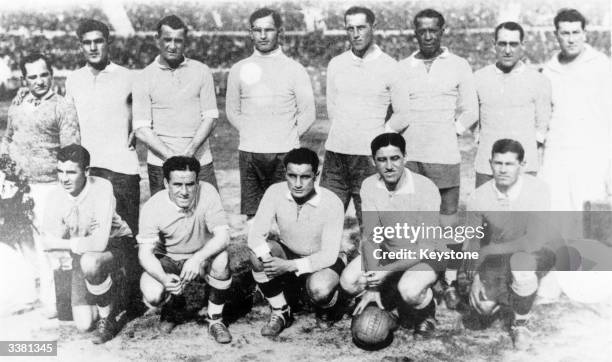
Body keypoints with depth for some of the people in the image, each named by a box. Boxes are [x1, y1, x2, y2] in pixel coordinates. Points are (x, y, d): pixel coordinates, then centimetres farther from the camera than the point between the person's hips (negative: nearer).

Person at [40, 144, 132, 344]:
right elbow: (47, 242, -9)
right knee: (84, 325, -2)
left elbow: (99, 242, -32)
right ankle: (109, 287, 31)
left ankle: (108, 319, -13)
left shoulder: (102, 188, -26)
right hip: (81, 256, 5)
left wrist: (70, 244, -18)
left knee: (89, 262, -40)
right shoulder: (55, 195, -12)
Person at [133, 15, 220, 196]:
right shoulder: (143, 78, 3)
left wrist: (190, 151, -12)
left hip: (200, 162, 1)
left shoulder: (202, 71, 7)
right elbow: (141, 129, -3)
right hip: (160, 165, -1)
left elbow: (210, 117, 2)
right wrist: (170, 156, -15)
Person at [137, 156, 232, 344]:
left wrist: (197, 258, -44)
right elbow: (145, 253, -22)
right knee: (152, 296, -27)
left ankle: (215, 320, -10)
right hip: (167, 260, 0)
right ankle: (173, 304, 14)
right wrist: (164, 278, -42)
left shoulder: (207, 193, -23)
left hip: (202, 256, 0)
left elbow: (223, 236, -27)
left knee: (220, 260, -34)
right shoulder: (152, 207, -21)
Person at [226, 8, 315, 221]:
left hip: (285, 154, -1)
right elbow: (232, 111, 16)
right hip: (249, 154, 2)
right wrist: (251, 135, 7)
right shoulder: (239, 69, 10)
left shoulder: (294, 69, 4)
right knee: (251, 214, 2)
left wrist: (289, 138, 2)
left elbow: (308, 113, 5)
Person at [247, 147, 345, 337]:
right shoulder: (275, 192, -16)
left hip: (322, 262, -3)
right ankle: (281, 313, -6)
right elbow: (255, 235, -17)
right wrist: (268, 258, -38)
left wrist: (289, 266, -34)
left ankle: (331, 301, 5)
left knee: (319, 290, -36)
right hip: (288, 255, 3)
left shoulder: (332, 203, -24)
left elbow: (329, 255, -23)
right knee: (258, 255, -27)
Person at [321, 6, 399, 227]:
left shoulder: (389, 67, -3)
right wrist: (343, 135, 12)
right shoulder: (336, 64, 8)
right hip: (336, 152, 4)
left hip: (369, 156, -4)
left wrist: (378, 136, 1)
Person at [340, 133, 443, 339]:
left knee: (409, 289, -35)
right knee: (348, 281, -17)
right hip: (388, 252, 5)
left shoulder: (426, 189, -26)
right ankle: (392, 299, 12)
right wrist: (373, 287, -23)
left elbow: (426, 248, -24)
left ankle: (427, 315, 1)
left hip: (426, 257, -5)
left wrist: (386, 271, -35)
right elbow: (369, 238, -14)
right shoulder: (369, 187, -13)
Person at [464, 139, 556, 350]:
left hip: (537, 254, -3)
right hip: (497, 257, 3)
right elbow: (472, 242, -1)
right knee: (483, 306, -18)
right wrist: (475, 276, -14)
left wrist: (488, 251, -26)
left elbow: (534, 242, -30)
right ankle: (504, 292, 23)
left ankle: (520, 324, -9)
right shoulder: (479, 198, -14)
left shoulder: (538, 190, -23)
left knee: (520, 263, -38)